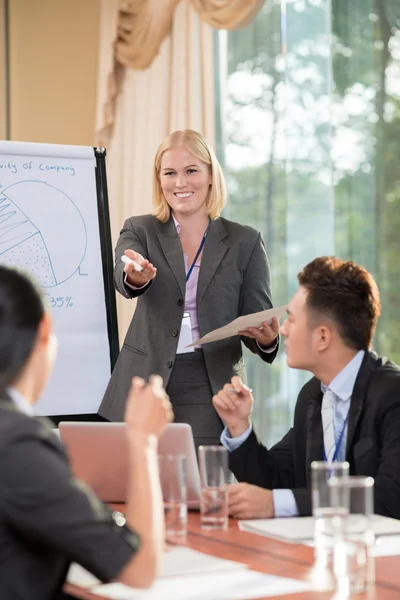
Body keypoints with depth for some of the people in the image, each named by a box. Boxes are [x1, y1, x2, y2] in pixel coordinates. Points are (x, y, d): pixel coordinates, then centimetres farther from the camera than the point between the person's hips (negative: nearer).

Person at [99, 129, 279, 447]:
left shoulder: (245, 241, 5)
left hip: (211, 396, 0)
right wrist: (136, 277, -38)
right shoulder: (140, 230, 6)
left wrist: (266, 339, -17)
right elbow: (123, 277, -15)